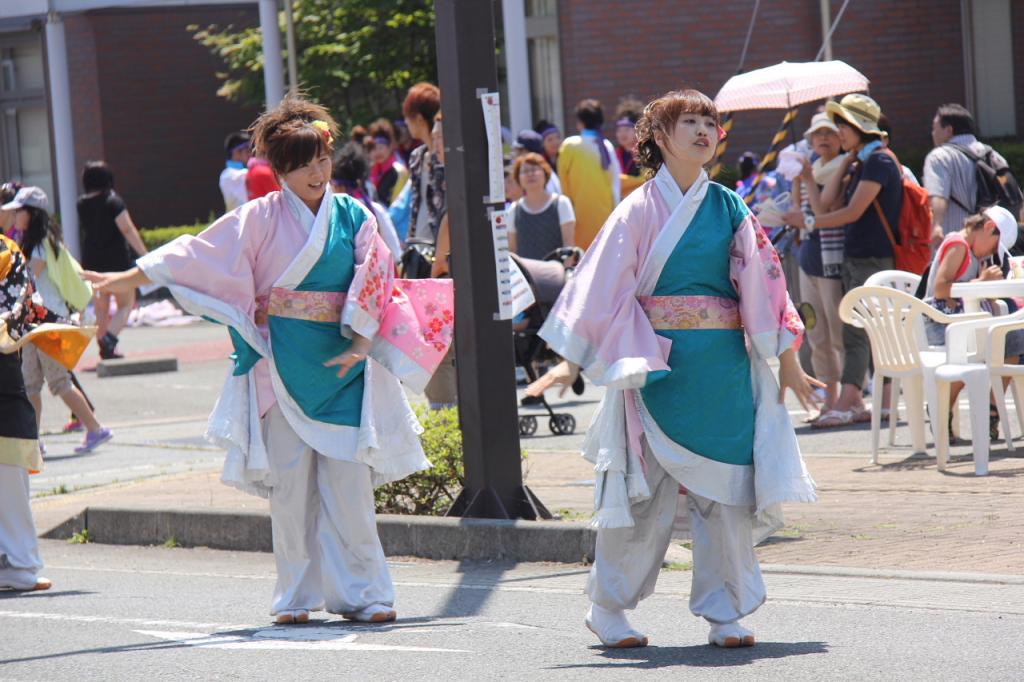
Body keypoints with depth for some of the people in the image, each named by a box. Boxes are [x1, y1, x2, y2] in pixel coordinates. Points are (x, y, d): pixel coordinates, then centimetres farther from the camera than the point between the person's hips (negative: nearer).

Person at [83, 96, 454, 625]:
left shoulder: (354, 217, 6)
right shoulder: (262, 218, 2)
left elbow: (373, 284, 3)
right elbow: (199, 254, 1)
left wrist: (360, 343, -10)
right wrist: (128, 279, -2)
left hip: (341, 367, 1)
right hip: (283, 367, -1)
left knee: (349, 481, -3)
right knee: (290, 482, 1)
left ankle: (360, 591, 1)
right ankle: (297, 595, 9)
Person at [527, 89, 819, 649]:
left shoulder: (729, 209, 8)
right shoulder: (640, 210, -1)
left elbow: (761, 284, 11)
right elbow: (601, 285, -2)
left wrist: (787, 364, 11)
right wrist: (571, 363, -7)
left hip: (724, 366, 3)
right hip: (659, 364, -3)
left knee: (727, 487, 1)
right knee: (645, 488, -2)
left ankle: (725, 613, 9)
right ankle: (607, 608, 9)